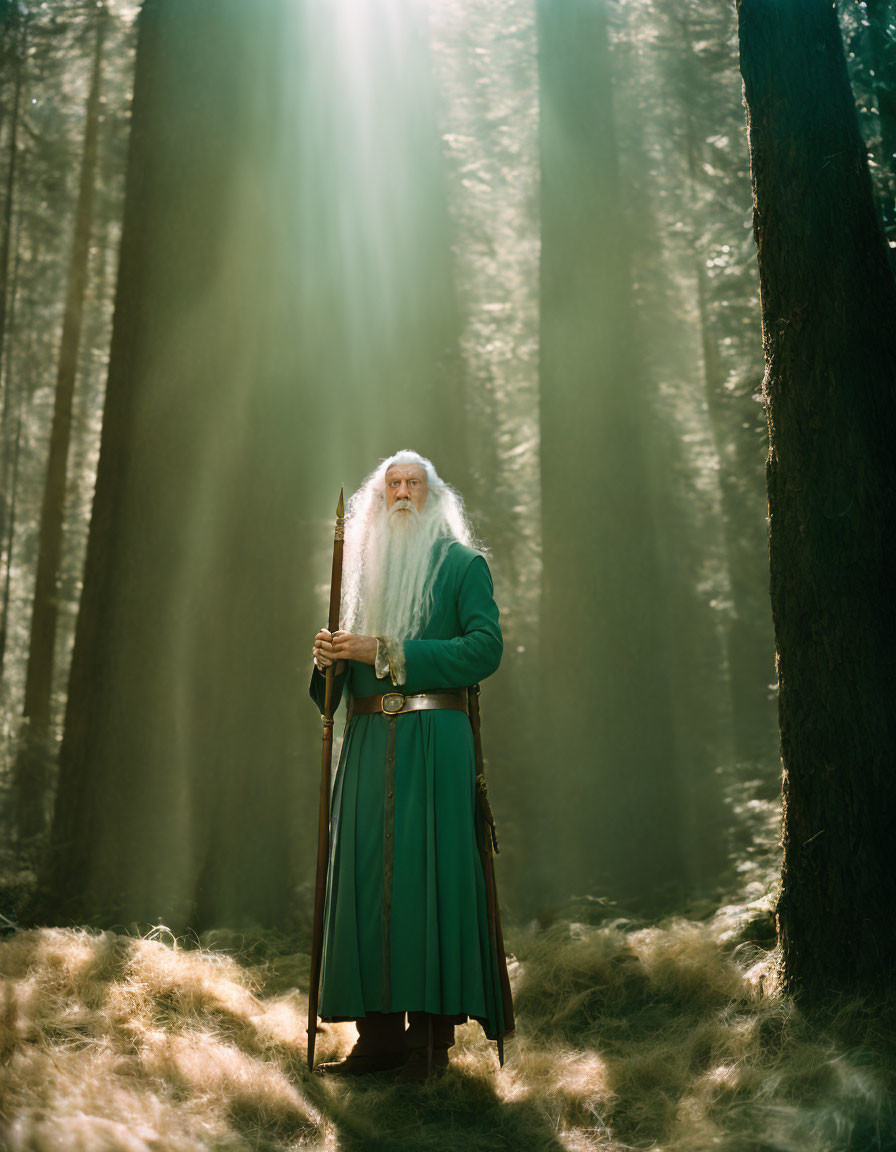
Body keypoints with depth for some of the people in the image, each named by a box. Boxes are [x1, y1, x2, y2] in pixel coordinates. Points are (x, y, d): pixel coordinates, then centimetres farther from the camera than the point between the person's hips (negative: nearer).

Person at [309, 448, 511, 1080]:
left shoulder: (462, 563, 5)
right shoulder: (363, 567, 21)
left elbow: (486, 647, -9)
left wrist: (388, 653, -13)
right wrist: (330, 658, -2)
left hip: (433, 741, -5)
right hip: (369, 742, 5)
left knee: (429, 870, -7)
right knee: (367, 875, 0)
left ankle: (432, 1033, 0)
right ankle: (380, 1033, 7)